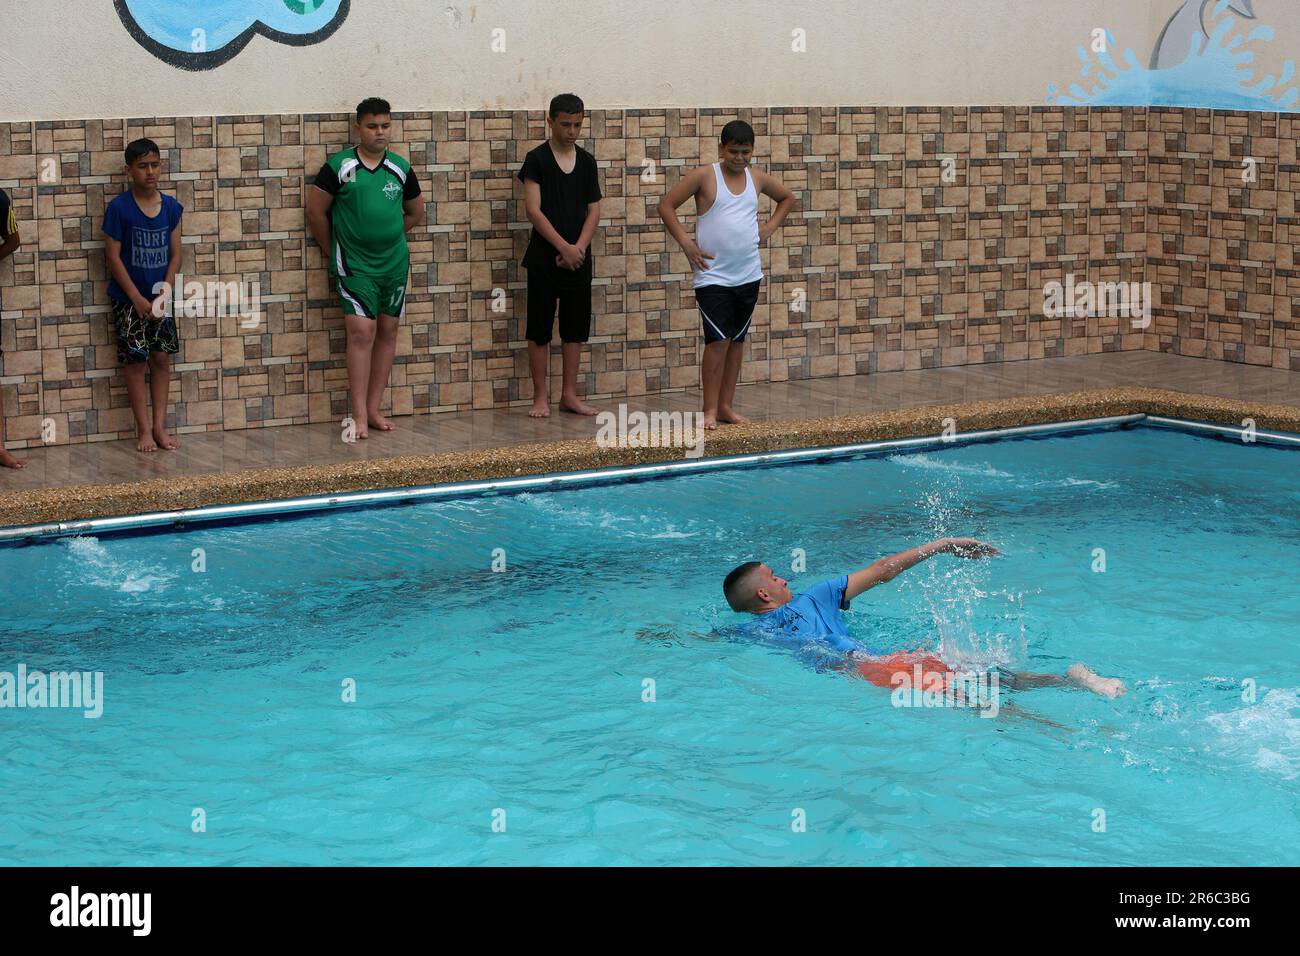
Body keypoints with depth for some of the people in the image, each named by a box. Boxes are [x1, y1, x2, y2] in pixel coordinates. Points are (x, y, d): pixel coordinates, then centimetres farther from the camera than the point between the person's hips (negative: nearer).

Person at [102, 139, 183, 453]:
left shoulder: (171, 207, 0)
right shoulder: (119, 209, -12)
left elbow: (175, 253, 4)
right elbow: (113, 257, -10)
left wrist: (166, 290, -10)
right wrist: (137, 298, -13)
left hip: (160, 298, 4)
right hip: (129, 300, -4)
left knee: (161, 359, 5)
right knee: (136, 361, 0)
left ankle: (160, 426, 12)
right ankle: (144, 429, 5)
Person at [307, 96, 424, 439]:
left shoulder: (400, 168, 5)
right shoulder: (339, 166, -7)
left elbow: (416, 214, 18)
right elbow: (316, 211, -1)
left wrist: (388, 236, 14)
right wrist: (332, 249, 4)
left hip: (394, 263, 5)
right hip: (354, 266, -5)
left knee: (387, 332, 6)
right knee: (362, 332, -12)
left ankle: (374, 409, 14)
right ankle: (359, 415, -10)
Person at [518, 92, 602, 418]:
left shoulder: (587, 162, 8)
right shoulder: (537, 159, -5)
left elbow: (594, 210, 7)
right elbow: (533, 210, -11)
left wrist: (578, 248, -8)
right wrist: (564, 247, -16)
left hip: (578, 258, 4)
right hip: (544, 258, -4)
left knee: (575, 327, 7)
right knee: (540, 329, 0)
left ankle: (569, 394, 15)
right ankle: (541, 397, 5)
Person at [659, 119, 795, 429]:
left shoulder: (757, 179, 7)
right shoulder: (704, 176, -7)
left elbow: (788, 197, 25)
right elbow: (666, 205, -6)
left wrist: (771, 227, 10)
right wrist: (686, 242, -12)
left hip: (748, 274, 5)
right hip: (713, 274, -5)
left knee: (737, 340, 9)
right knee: (718, 340, -11)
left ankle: (726, 406, 17)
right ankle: (710, 410, -5)